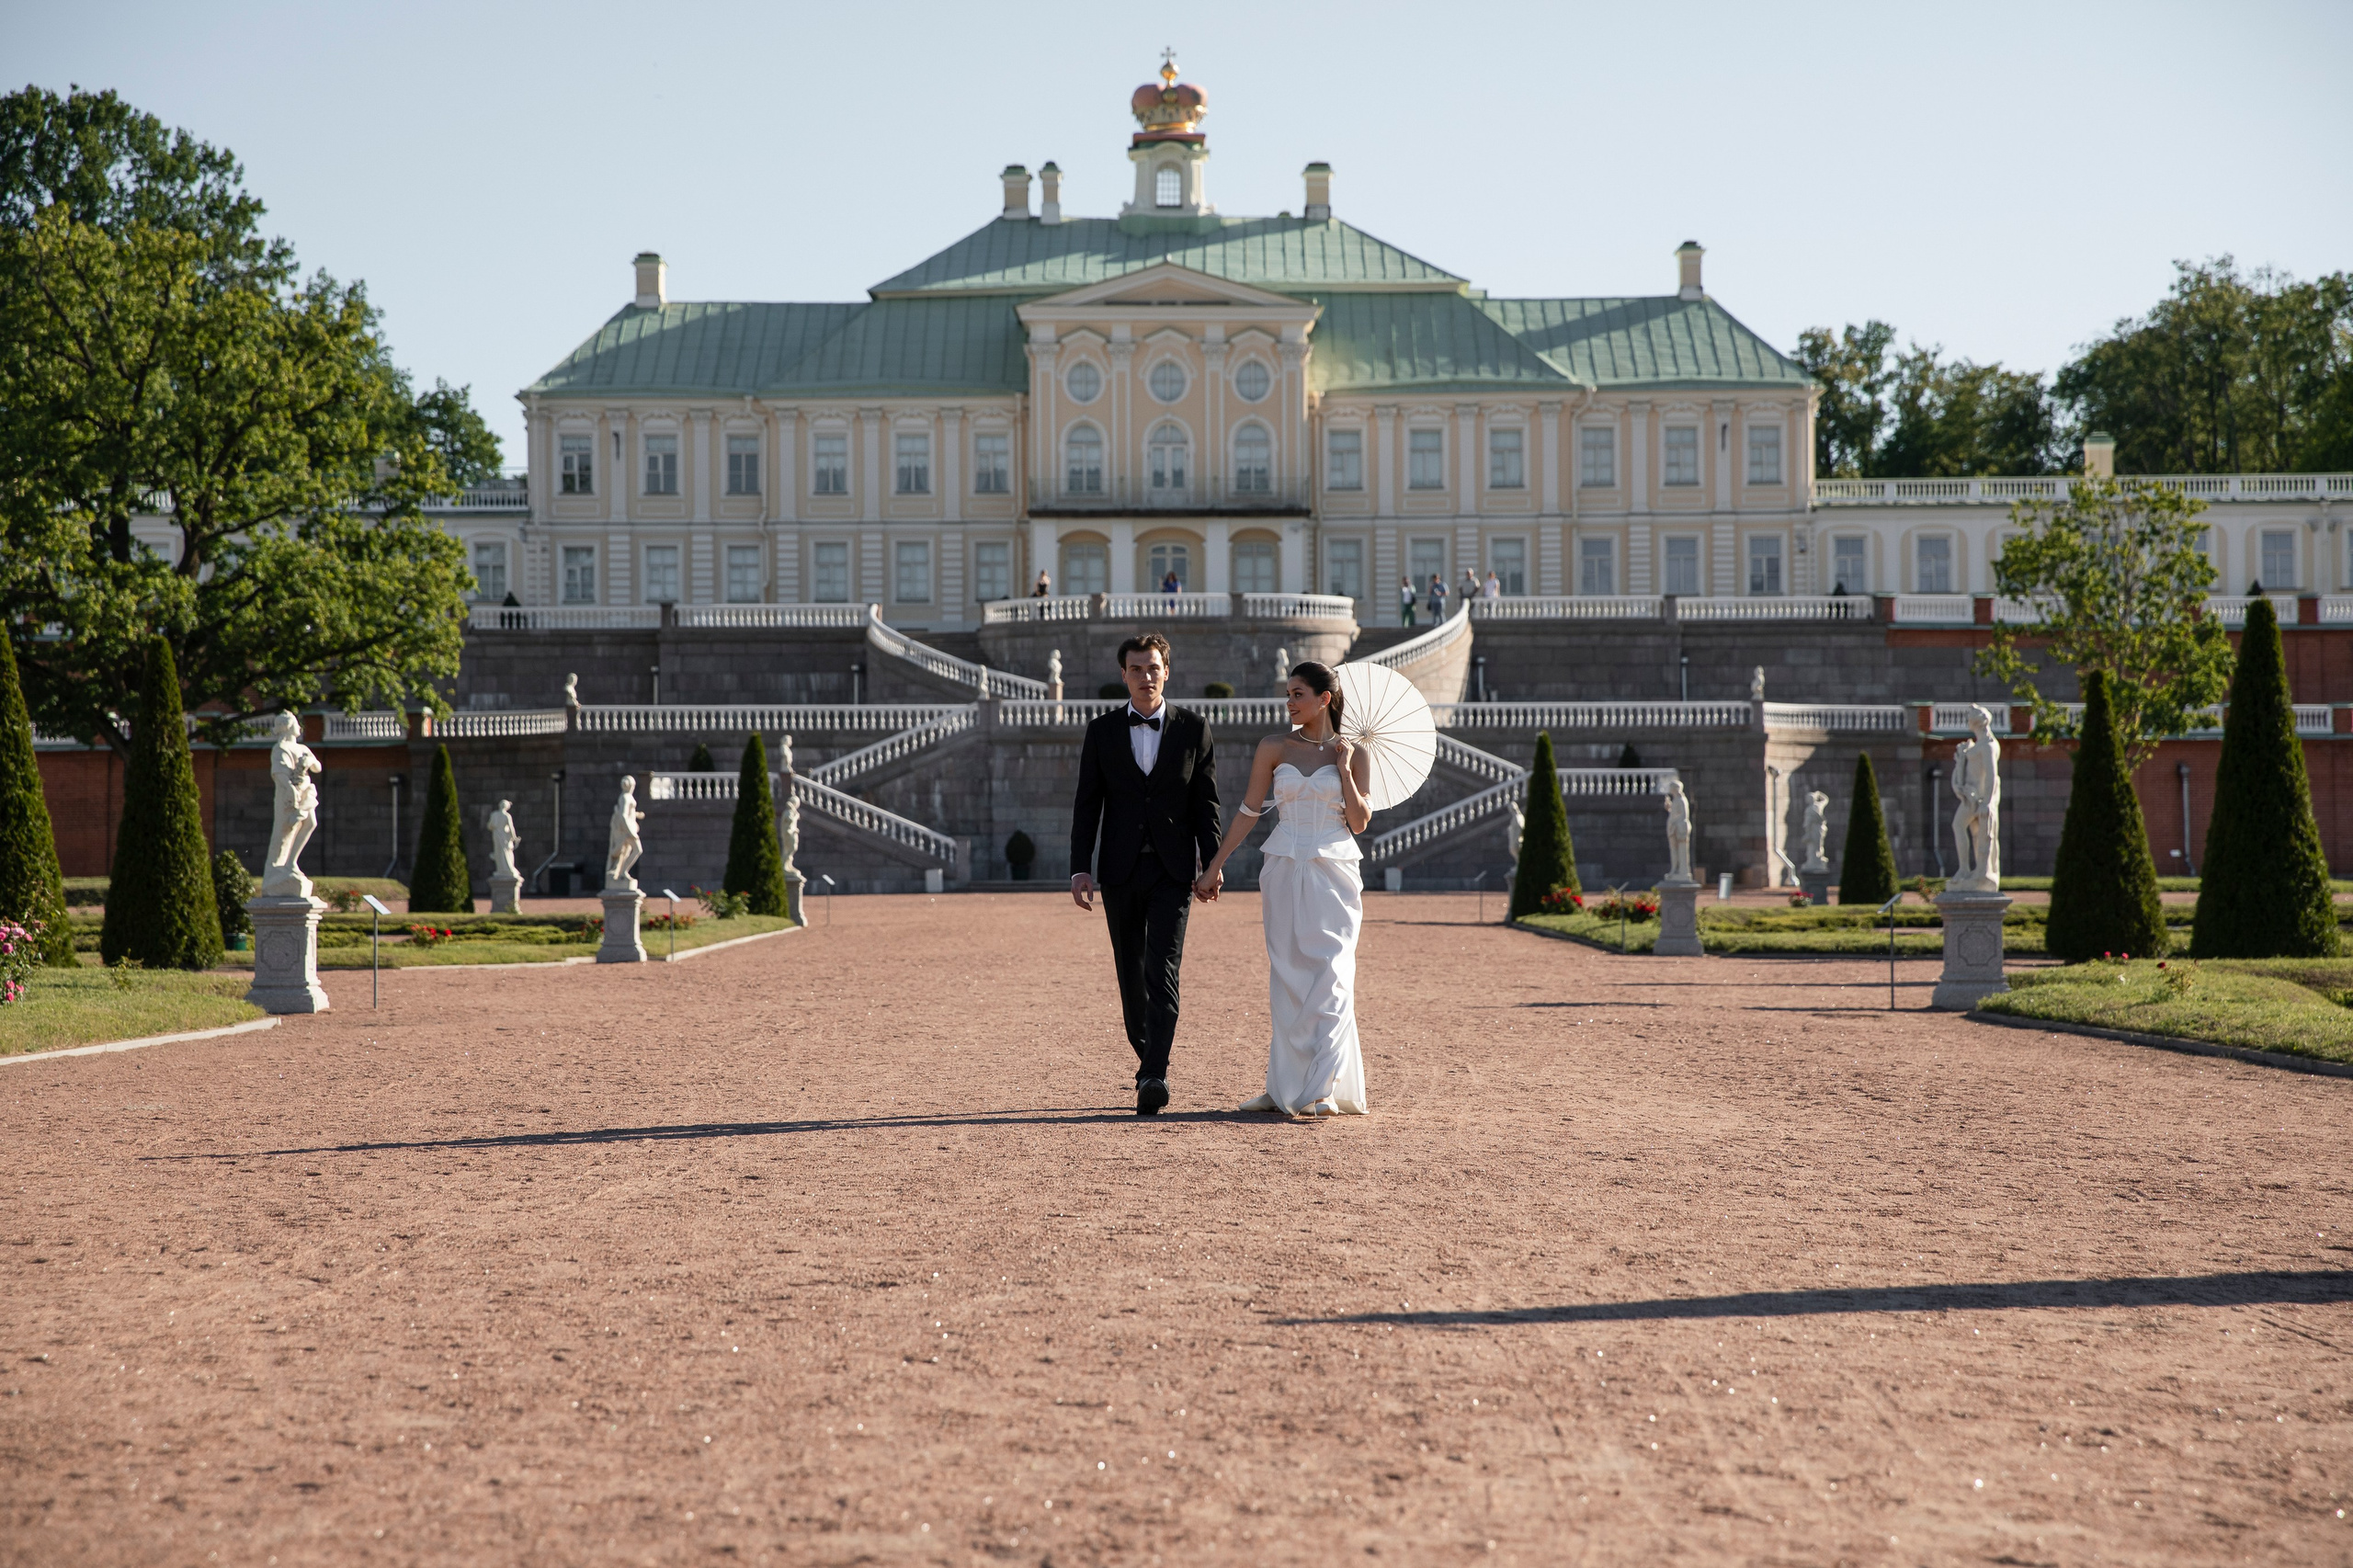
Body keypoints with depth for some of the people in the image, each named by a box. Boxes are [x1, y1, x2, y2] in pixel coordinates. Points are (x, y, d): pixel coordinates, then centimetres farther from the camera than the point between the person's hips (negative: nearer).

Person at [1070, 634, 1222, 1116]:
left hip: (1172, 871, -2)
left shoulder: (1193, 728, 3)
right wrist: (1080, 869, -4)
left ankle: (1154, 1076, -19)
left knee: (1162, 970, -13)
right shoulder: (1102, 732, 5)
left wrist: (1212, 865, -3)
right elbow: (1087, 805, 4)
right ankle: (1149, 1061, 24)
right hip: (1120, 871, 2)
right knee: (1131, 974, 8)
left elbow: (1207, 801, 4)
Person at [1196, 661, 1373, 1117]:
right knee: (1288, 979, 1)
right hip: (1286, 871, 1)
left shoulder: (1353, 754, 4)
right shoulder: (1274, 748, 5)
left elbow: (1359, 822, -1)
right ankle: (1285, 1087, 6)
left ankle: (1321, 1089, -7)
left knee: (1329, 977, -8)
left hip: (1334, 873, -1)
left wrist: (1343, 768, -6)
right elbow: (1249, 811, 8)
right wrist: (1215, 866, 6)